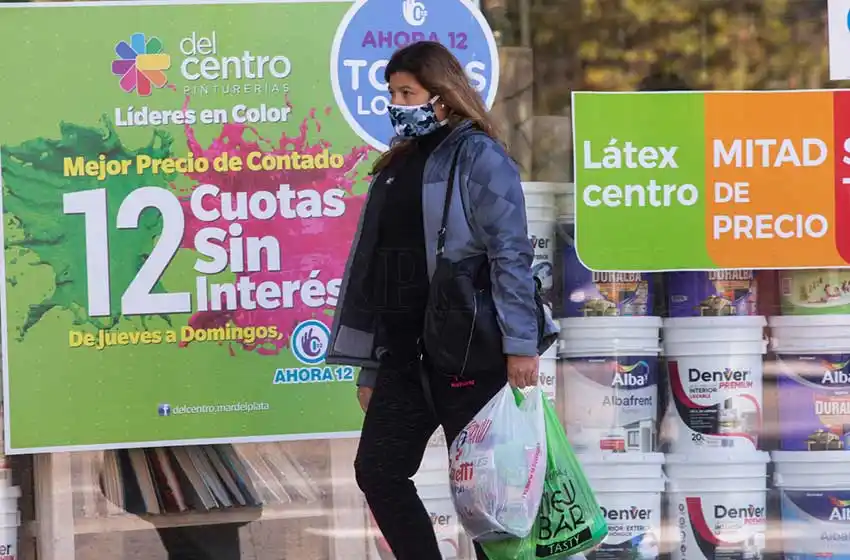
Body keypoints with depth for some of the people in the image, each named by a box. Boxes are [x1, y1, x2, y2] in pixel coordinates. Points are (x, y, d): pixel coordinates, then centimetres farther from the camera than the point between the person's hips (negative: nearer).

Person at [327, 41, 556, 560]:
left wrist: (520, 344, -22)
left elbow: (511, 253, -14)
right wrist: (369, 366, 16)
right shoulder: (398, 166, 18)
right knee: (377, 471, 7)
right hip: (406, 354, 8)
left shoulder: (477, 156, -6)